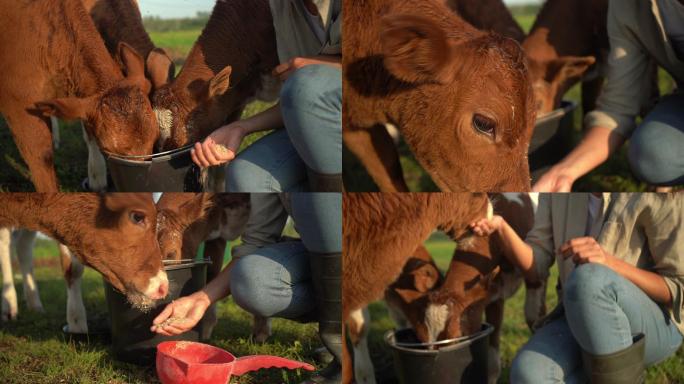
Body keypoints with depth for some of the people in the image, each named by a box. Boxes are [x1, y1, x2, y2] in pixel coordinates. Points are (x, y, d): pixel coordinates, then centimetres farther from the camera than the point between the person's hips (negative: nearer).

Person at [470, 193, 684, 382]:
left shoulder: (661, 193, -16)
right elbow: (535, 267, 0)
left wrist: (608, 262, -31)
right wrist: (498, 227, -22)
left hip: (652, 327, -3)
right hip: (581, 322, 4)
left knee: (588, 281, -38)